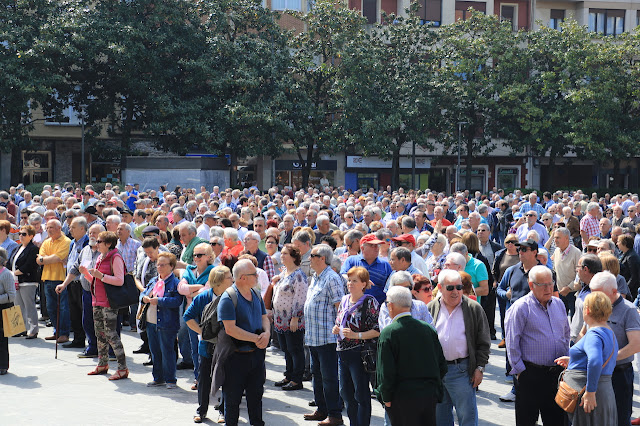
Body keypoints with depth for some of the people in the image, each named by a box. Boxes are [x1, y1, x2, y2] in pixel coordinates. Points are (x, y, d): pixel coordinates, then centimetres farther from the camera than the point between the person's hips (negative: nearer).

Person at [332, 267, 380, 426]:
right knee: (345, 392, 14)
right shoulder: (344, 300, 11)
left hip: (360, 353, -8)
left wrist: (355, 335, -21)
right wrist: (336, 329, 4)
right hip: (343, 352, 8)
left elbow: (377, 330, -14)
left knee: (361, 394, -1)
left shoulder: (370, 302, -10)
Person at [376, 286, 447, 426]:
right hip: (430, 396, 5)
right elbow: (442, 365, 8)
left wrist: (386, 398, -3)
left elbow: (386, 372, -14)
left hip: (402, 399, -5)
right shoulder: (428, 329, 2)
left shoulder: (388, 333, -12)